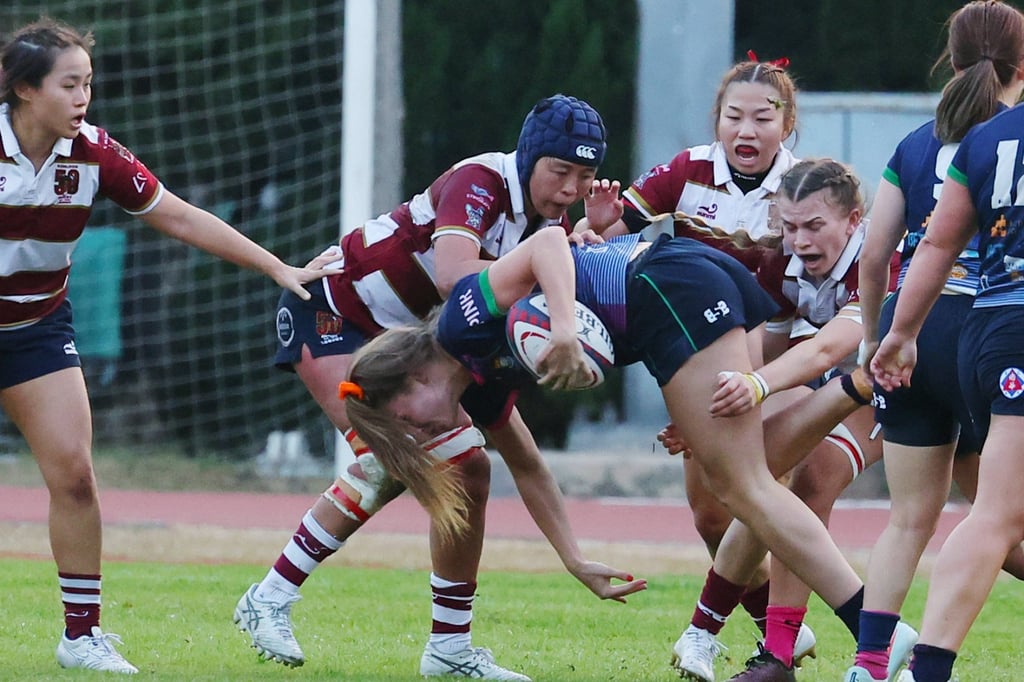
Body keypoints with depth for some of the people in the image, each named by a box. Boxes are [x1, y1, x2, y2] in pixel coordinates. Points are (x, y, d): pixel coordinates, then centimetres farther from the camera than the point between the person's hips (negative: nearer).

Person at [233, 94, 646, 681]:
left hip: (405, 340, 8)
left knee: (469, 467, 0)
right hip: (331, 309, -8)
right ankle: (270, 600, -11)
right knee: (392, 460, -23)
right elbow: (453, 277, -45)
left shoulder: (554, 228, -3)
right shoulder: (481, 182, -26)